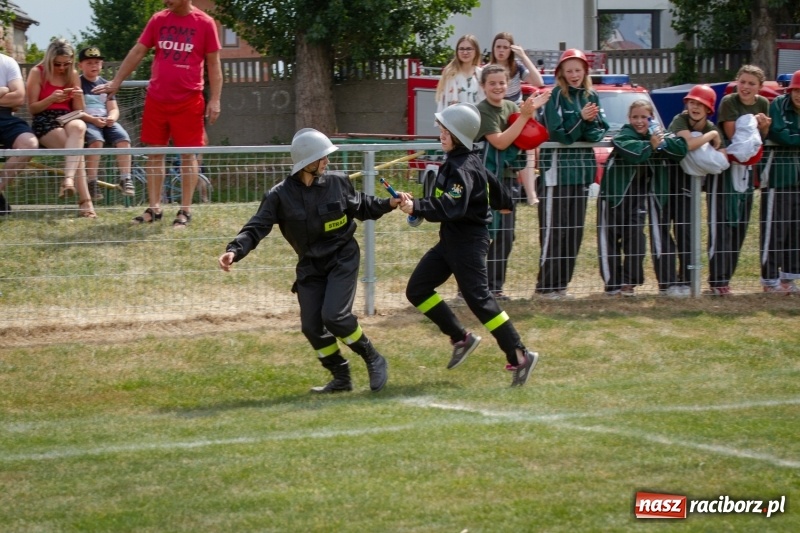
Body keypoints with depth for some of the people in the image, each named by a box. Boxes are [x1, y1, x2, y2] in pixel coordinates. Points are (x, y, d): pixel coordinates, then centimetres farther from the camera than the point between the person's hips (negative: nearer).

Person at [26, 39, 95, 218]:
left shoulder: (73, 75, 13)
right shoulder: (38, 73, 2)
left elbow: (78, 110, 16)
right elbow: (32, 108, 0)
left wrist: (79, 97, -7)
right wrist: (51, 99, -18)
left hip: (68, 119, 3)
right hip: (44, 122, -3)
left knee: (78, 127, -39)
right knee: (77, 149, -32)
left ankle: (69, 178, -52)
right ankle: (85, 202, -39)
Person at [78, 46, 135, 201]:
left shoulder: (105, 84, 20)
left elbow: (114, 109, 14)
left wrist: (112, 118, -10)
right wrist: (93, 120, -20)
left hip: (107, 122, 5)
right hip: (86, 122, -5)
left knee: (123, 138, -24)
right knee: (96, 139, -36)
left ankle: (125, 178, -24)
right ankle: (91, 182, -37)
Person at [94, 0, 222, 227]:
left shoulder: (205, 23, -4)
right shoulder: (158, 20, 5)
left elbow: (213, 63, -1)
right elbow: (137, 52, 12)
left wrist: (215, 99, -6)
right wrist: (116, 82, 10)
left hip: (188, 102, -3)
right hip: (156, 100, 3)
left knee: (188, 155, 0)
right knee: (155, 154, 6)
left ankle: (185, 211, 6)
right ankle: (154, 208, 12)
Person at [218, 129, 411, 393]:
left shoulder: (338, 182, -6)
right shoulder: (280, 195, -10)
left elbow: (361, 206, 12)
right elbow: (256, 228, -14)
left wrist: (389, 203, -2)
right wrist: (234, 251, -30)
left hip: (342, 260, -2)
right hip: (310, 266, 2)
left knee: (334, 316, -18)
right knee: (312, 326, -1)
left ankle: (374, 360, 3)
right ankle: (341, 378, 18)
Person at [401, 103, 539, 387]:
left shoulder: (463, 168, -20)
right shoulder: (455, 161, 9)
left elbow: (451, 207, -33)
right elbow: (493, 185, 26)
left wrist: (417, 207, -40)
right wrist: (504, 201, 45)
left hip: (468, 242, -10)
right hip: (451, 239, 10)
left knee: (479, 299, -10)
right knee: (417, 290, 7)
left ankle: (519, 355, -6)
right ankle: (461, 339, 12)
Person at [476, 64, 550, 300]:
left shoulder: (511, 107, 10)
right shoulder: (482, 110, -11)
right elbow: (500, 142, -20)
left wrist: (531, 110, -8)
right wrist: (524, 115, -19)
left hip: (507, 177, 7)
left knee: (505, 236, 8)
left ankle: (494, 286, 16)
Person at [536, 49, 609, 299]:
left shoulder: (591, 96, 11)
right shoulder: (556, 96, -6)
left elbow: (601, 130, 6)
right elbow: (557, 133, -12)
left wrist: (590, 125, -15)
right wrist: (581, 119, -23)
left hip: (582, 167, 6)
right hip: (558, 167, -6)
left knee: (575, 230, 8)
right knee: (554, 230, -6)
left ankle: (561, 284, 15)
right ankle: (546, 285, -2)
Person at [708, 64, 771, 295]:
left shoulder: (763, 104, 6)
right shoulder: (728, 102, -10)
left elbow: (764, 137, 10)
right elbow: (732, 133, -16)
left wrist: (764, 126, -10)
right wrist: (752, 122, -24)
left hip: (747, 168, 6)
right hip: (725, 167, -6)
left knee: (740, 226, 8)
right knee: (721, 226, -10)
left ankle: (726, 276, 15)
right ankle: (718, 280, -11)